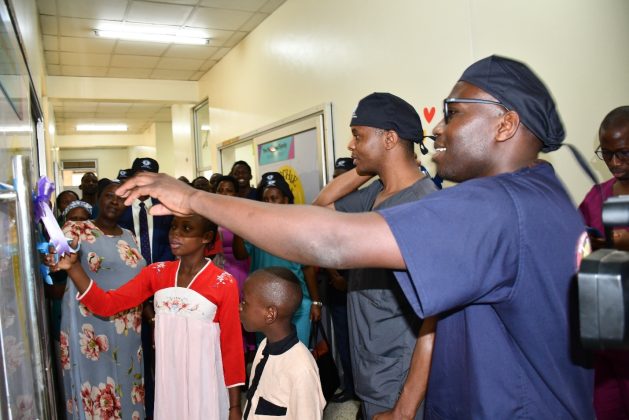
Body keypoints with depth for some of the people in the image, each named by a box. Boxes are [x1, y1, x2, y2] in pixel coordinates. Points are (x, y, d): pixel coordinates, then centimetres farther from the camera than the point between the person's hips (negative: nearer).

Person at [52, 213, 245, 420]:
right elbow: (107, 304, -5)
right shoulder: (157, 273, -1)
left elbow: (231, 344, -8)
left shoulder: (224, 284, -13)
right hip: (167, 380, 4)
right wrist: (73, 267, -19)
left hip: (204, 385, -3)